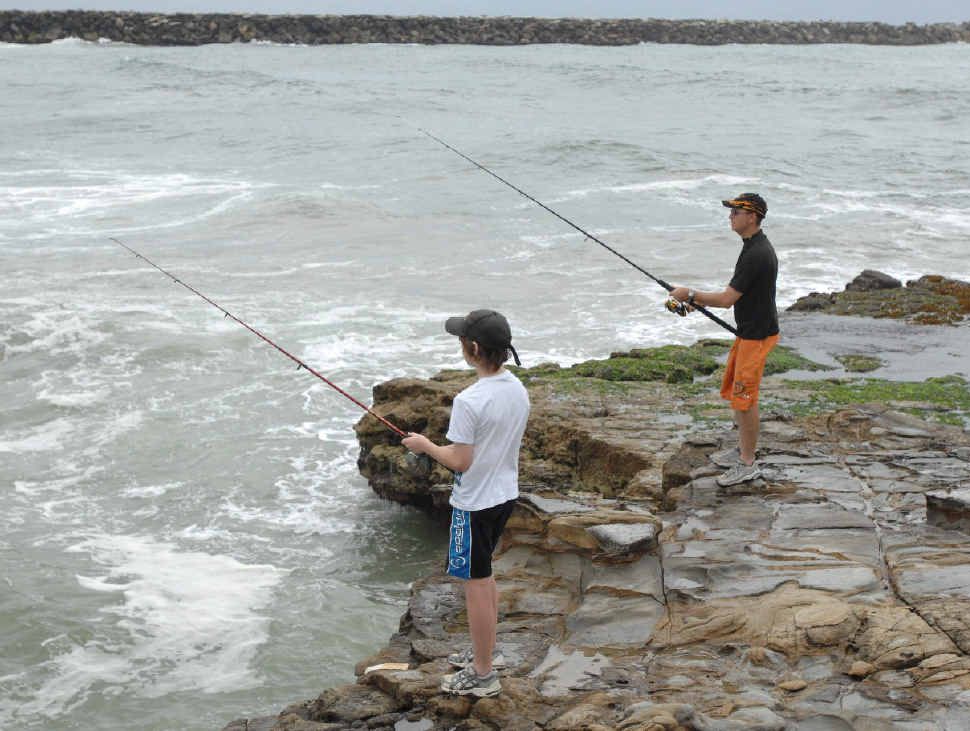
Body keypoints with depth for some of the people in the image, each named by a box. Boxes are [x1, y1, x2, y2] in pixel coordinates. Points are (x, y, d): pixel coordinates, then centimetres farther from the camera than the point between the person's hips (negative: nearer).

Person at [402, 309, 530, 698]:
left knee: (476, 584, 3)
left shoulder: (469, 401, -27)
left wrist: (425, 446, -6)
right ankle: (486, 651, 37)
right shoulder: (517, 389, 0)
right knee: (484, 575, 24)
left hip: (475, 503, -9)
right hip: (505, 494, 9)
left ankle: (483, 674, 13)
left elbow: (460, 461, -22)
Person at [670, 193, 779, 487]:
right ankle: (743, 449, 30)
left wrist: (691, 295, -10)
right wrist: (698, 301, 12)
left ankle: (748, 464, 5)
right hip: (748, 331, 10)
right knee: (733, 391, 18)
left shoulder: (756, 255, -24)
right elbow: (737, 295, 17)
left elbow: (727, 299, -22)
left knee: (744, 397, -3)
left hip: (757, 335, -10)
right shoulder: (756, 247, 10)